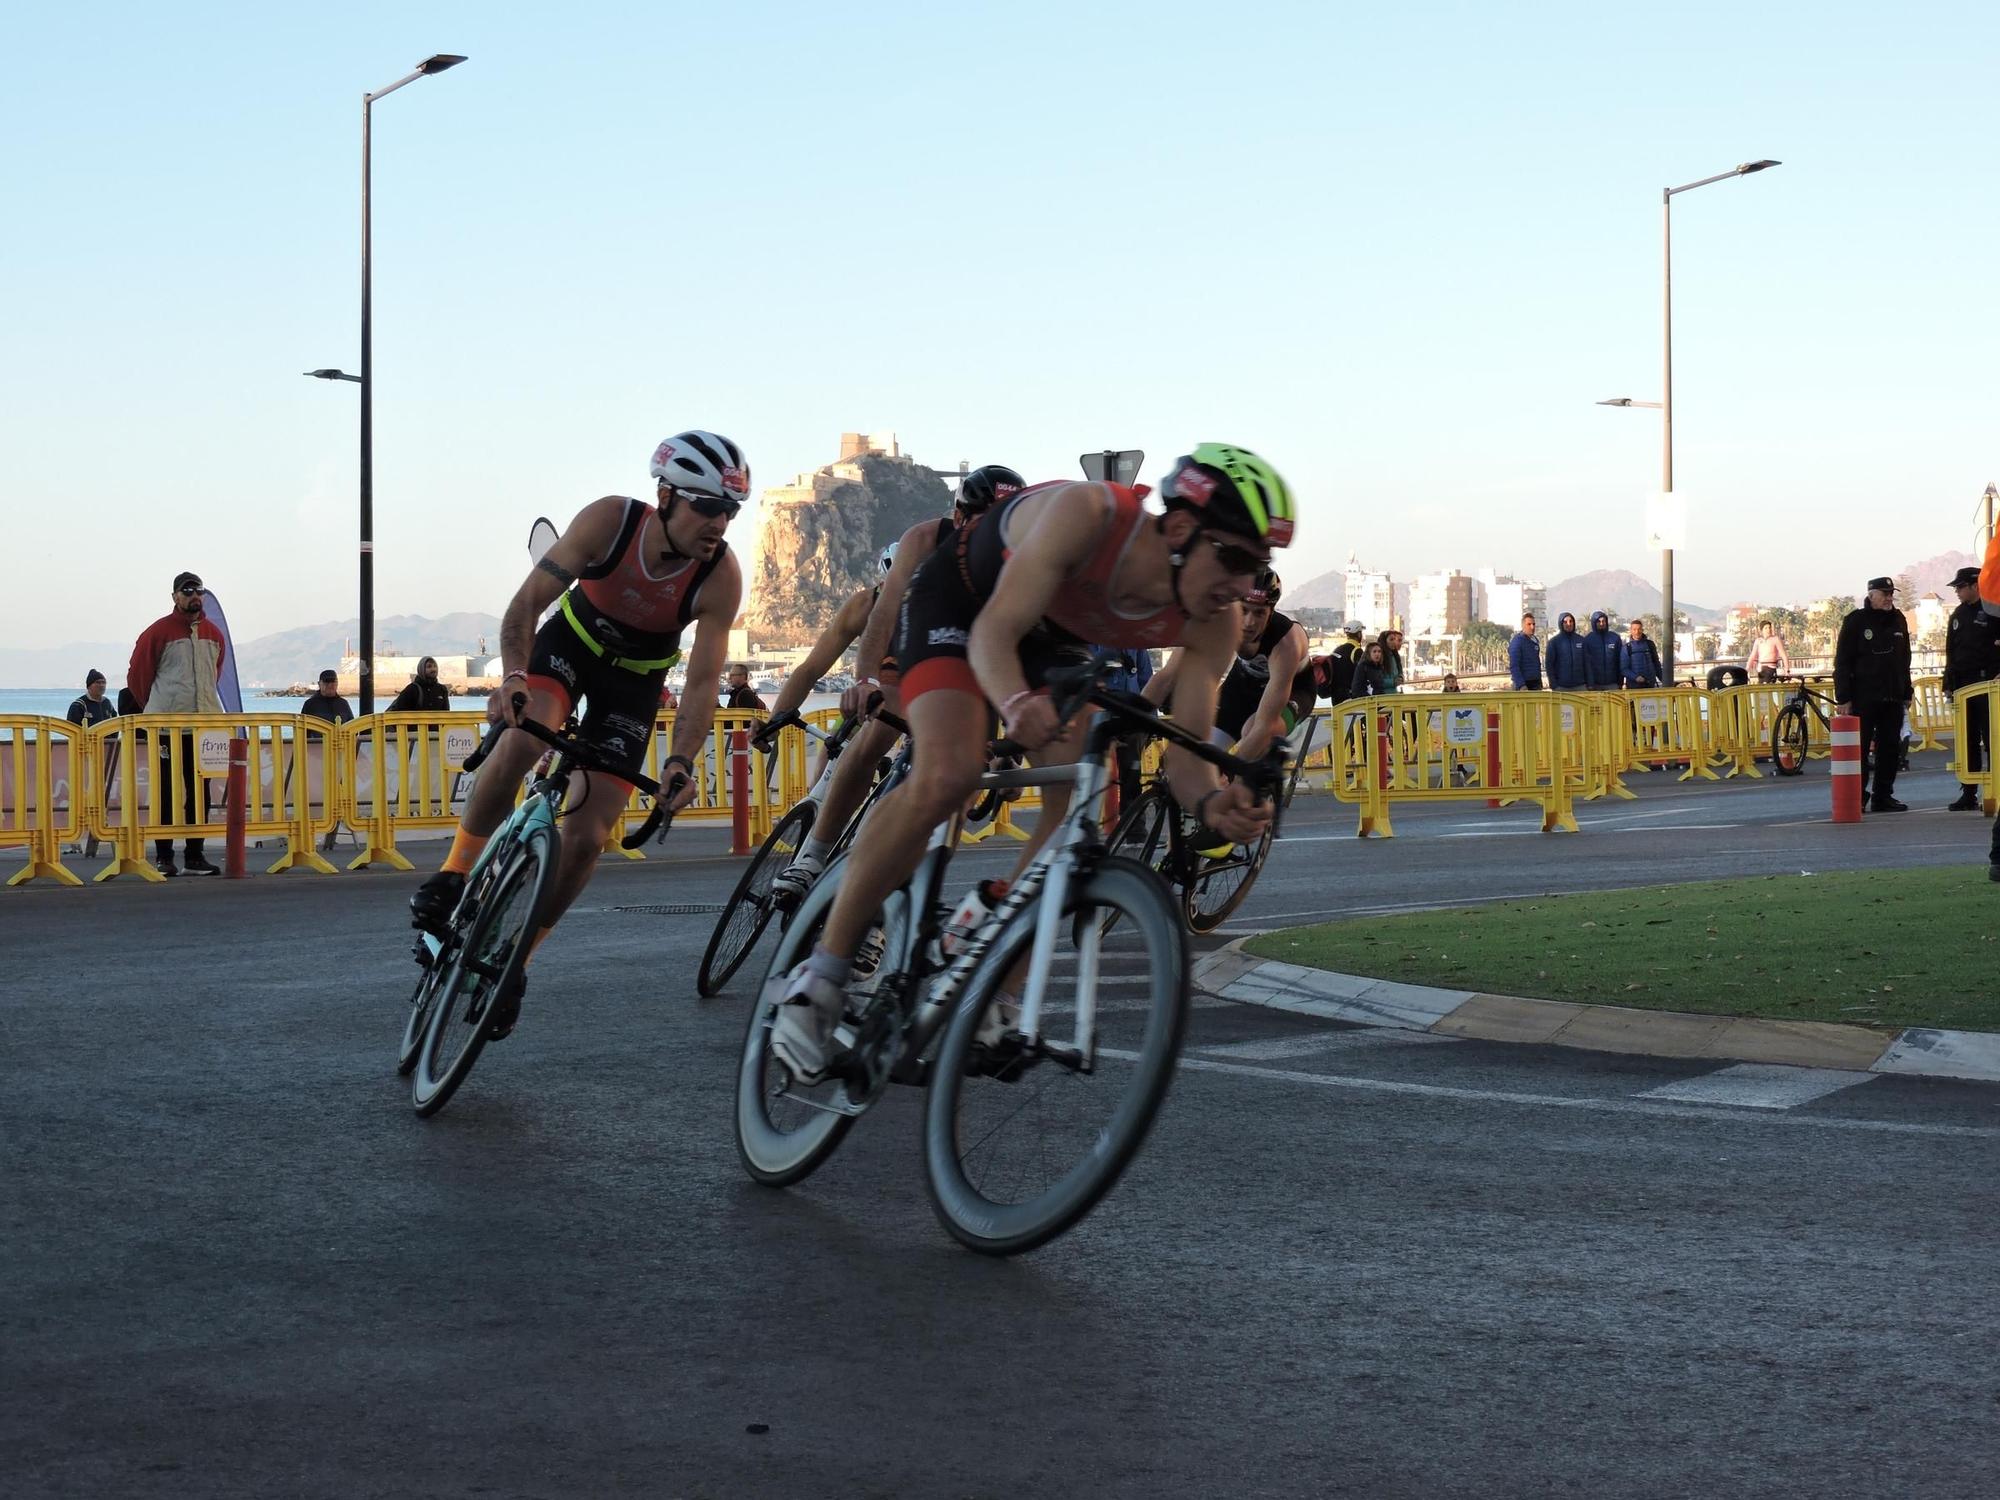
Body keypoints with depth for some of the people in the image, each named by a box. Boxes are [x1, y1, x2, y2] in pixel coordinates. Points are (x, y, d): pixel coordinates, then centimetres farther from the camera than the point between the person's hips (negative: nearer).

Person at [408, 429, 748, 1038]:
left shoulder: (720, 576, -27)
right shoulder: (610, 520, -29)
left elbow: (703, 686, -25)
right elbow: (526, 604, -26)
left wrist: (681, 761, -40)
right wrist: (513, 675, -43)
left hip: (635, 680, 1)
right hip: (572, 641, -1)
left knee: (585, 838, -8)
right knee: (521, 741, -34)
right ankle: (453, 875, -15)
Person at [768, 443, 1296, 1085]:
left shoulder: (1214, 624, -24)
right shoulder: (1088, 514, -38)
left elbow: (1185, 755, -24)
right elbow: (994, 630, -41)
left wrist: (1213, 805, -48)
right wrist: (1018, 703, -63)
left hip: (1054, 637, 5)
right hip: (960, 600, -5)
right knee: (946, 777, -27)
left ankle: (992, 996, -3)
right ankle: (819, 976, -17)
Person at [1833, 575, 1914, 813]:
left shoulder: (1898, 620, 13)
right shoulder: (1855, 622, -3)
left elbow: (1904, 660, 20)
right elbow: (1842, 662, -6)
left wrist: (1907, 690, 16)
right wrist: (1843, 698, -11)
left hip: (1893, 698, 5)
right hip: (1864, 698, -5)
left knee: (1890, 749, 5)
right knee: (1858, 748, -4)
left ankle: (1883, 796, 12)